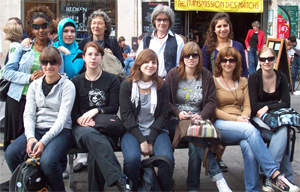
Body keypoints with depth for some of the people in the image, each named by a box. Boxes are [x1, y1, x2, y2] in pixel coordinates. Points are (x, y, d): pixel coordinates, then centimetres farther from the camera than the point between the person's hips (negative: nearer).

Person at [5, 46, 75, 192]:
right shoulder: (35, 85, 13)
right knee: (11, 153, -22)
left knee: (47, 161, -33)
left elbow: (62, 118, -10)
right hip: (36, 129, 4)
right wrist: (30, 137, -14)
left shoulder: (67, 86, -1)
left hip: (60, 131, -4)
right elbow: (29, 114, 5)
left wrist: (44, 141, -21)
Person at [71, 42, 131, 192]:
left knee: (95, 150, -37)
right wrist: (80, 120, -14)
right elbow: (72, 110, 9)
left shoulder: (112, 80, 14)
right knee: (90, 134, -40)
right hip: (83, 126, 0)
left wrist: (96, 111, -14)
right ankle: (119, 180, -52)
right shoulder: (76, 81, 16)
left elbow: (114, 107, 5)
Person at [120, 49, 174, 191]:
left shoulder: (162, 87, 6)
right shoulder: (127, 85, 1)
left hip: (156, 131, 1)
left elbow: (163, 115, 3)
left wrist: (150, 140, -9)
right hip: (132, 131, -1)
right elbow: (126, 115, -4)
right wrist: (141, 140, -14)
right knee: (132, 159, -31)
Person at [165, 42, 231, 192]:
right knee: (197, 138, -33)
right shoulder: (173, 74, 5)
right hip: (176, 120, -1)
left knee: (195, 144, -32)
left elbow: (211, 101, 4)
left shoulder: (206, 76, 9)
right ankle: (218, 177, -28)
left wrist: (202, 115, -16)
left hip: (197, 120, 1)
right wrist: (178, 113, -17)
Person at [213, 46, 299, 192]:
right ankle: (275, 174, -38)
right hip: (221, 124, -3)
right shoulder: (213, 81, 7)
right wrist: (235, 118, -14)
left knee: (248, 147, -33)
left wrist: (244, 117, -10)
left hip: (241, 124, 4)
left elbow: (247, 106, 14)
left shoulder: (243, 82, 22)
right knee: (251, 130, -35)